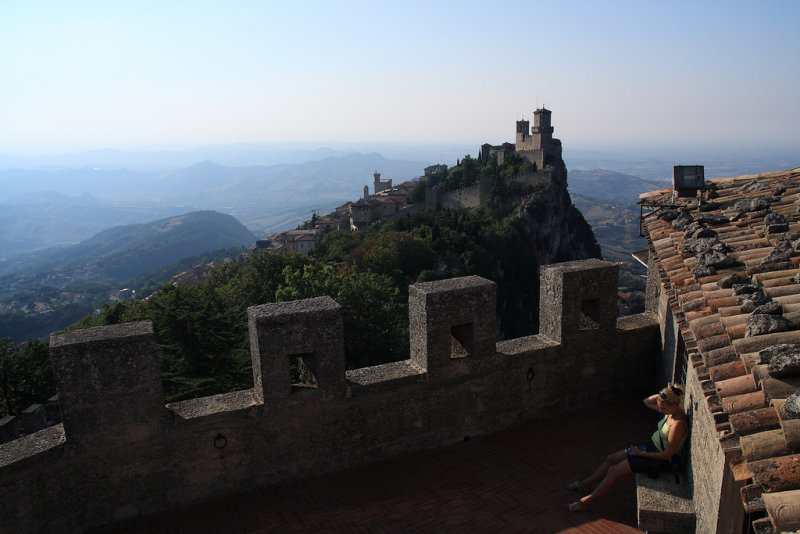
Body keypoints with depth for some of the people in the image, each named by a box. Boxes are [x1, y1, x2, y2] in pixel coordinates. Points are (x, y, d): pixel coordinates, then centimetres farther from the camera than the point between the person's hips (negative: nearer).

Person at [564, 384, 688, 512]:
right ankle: (585, 483, 25)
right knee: (610, 459, 9)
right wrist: (660, 395, -7)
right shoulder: (670, 411, -4)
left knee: (614, 470, -9)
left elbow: (667, 454, -25)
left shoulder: (678, 425, -30)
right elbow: (646, 401, 12)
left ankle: (587, 501, 3)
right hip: (651, 445, 9)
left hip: (658, 458, -9)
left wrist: (642, 454, -17)